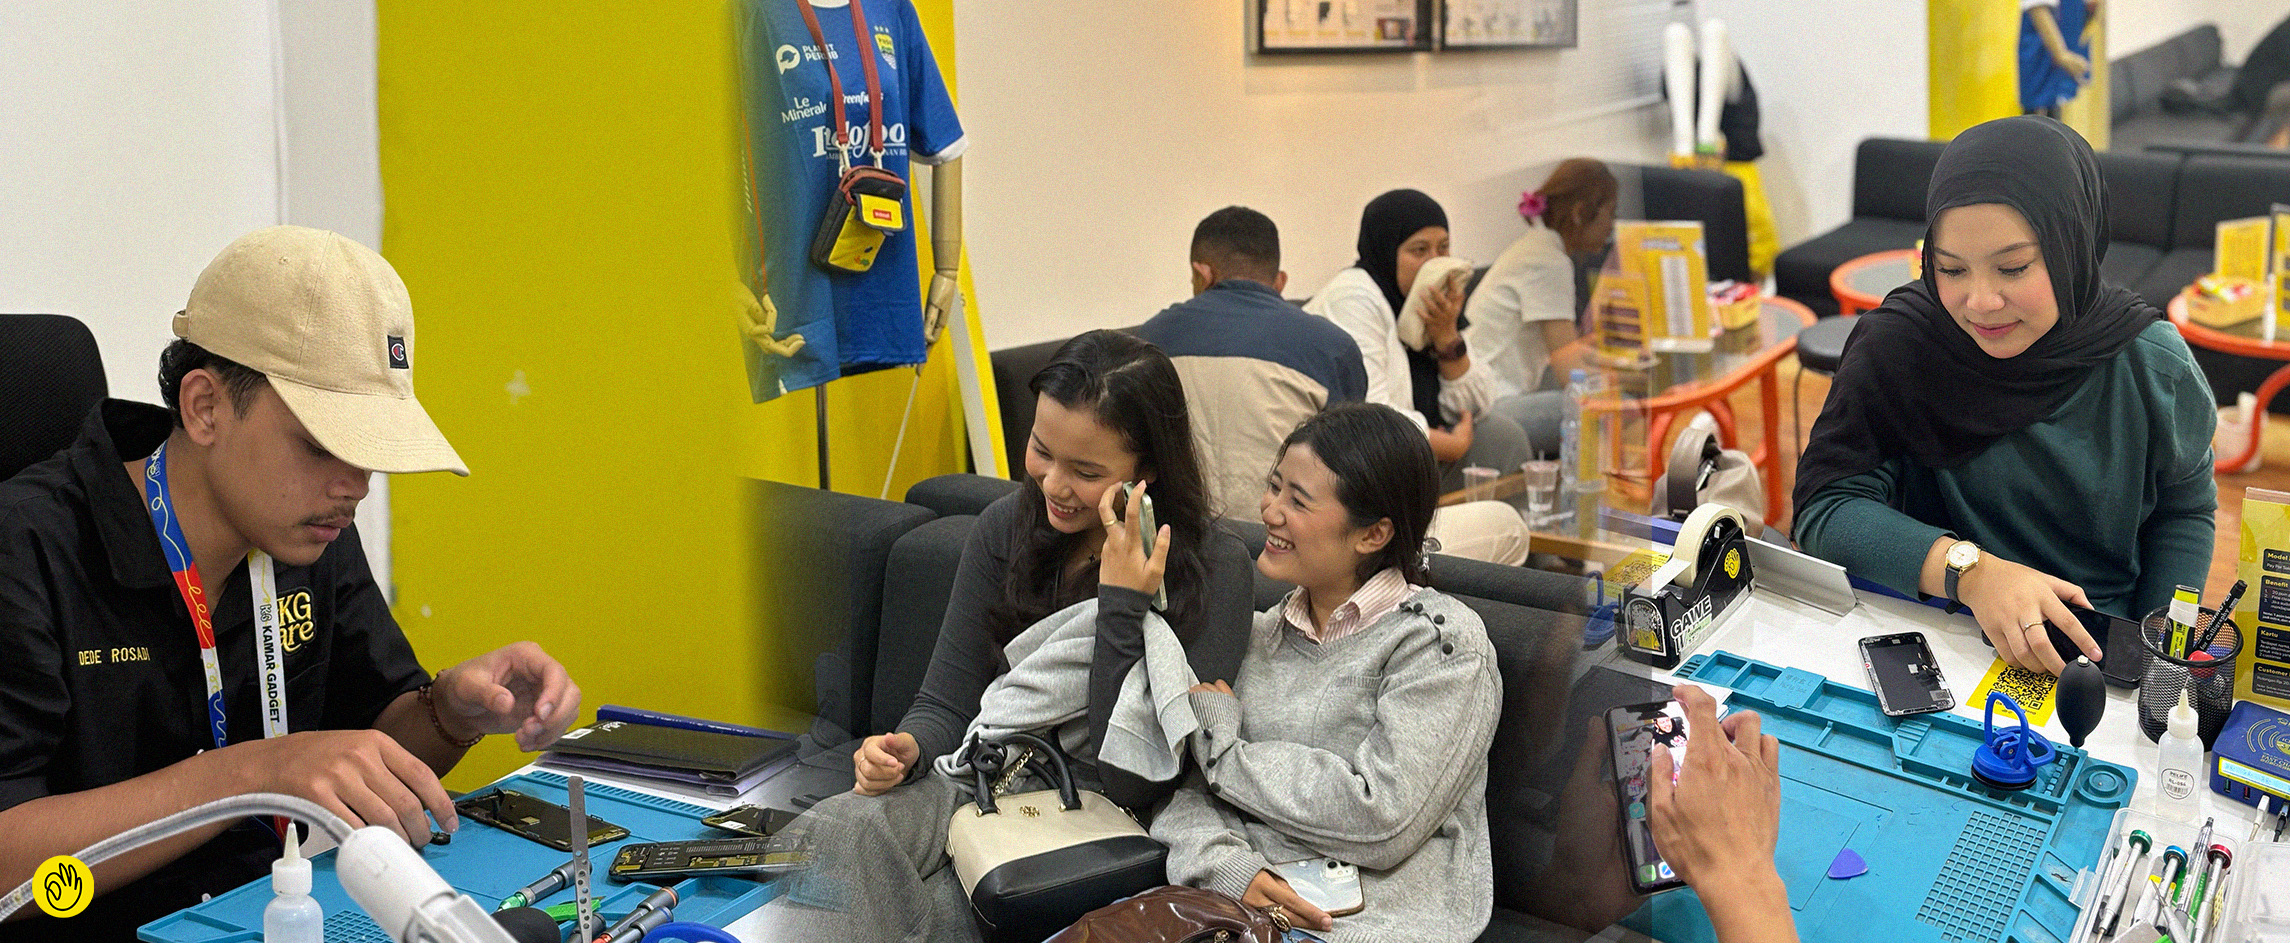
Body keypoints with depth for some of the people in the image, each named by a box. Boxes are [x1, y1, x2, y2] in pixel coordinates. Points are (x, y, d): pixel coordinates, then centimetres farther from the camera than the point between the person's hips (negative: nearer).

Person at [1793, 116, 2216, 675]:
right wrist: (1968, 569, -27)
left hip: (2100, 650, 3)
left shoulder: (2153, 366, -5)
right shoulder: (1897, 345, -10)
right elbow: (1825, 507, -13)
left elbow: (2184, 513, 11)